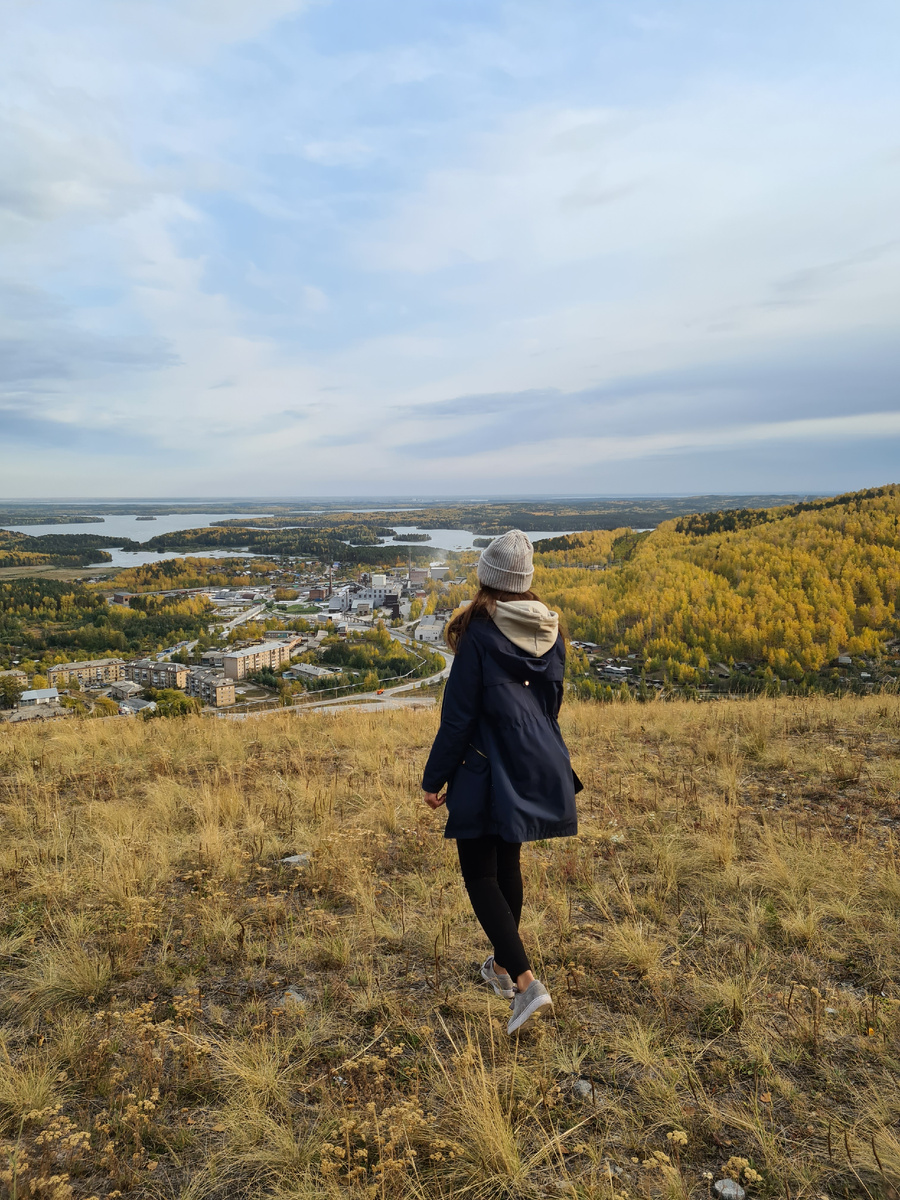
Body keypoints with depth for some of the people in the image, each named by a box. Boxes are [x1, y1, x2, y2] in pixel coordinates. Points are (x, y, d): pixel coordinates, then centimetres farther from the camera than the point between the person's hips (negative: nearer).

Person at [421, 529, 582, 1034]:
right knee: (508, 865, 22)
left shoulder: (480, 632, -17)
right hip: (538, 767, 7)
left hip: (488, 771, -7)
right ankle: (503, 966, 37)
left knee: (480, 877, 5)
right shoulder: (550, 630, 2)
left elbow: (460, 713, -15)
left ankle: (527, 982, -5)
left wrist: (435, 778, -6)